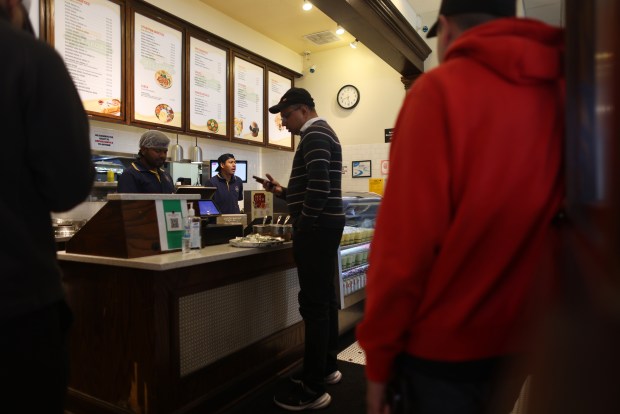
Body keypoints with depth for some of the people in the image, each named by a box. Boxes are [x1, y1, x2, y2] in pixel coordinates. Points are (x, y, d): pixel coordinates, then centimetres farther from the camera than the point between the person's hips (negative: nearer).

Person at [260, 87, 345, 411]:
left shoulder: (314, 134, -11)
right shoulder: (321, 133, 22)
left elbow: (319, 185, -24)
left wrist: (302, 225, -15)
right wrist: (283, 191, 15)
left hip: (316, 228, -11)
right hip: (324, 226, 11)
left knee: (314, 304, -7)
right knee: (325, 299, 15)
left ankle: (313, 389, 2)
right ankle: (327, 368, 27)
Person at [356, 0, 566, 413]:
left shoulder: (441, 90, -16)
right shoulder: (560, 92, 2)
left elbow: (404, 243, -21)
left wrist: (378, 358, -9)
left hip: (447, 344, -6)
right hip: (523, 341, 6)